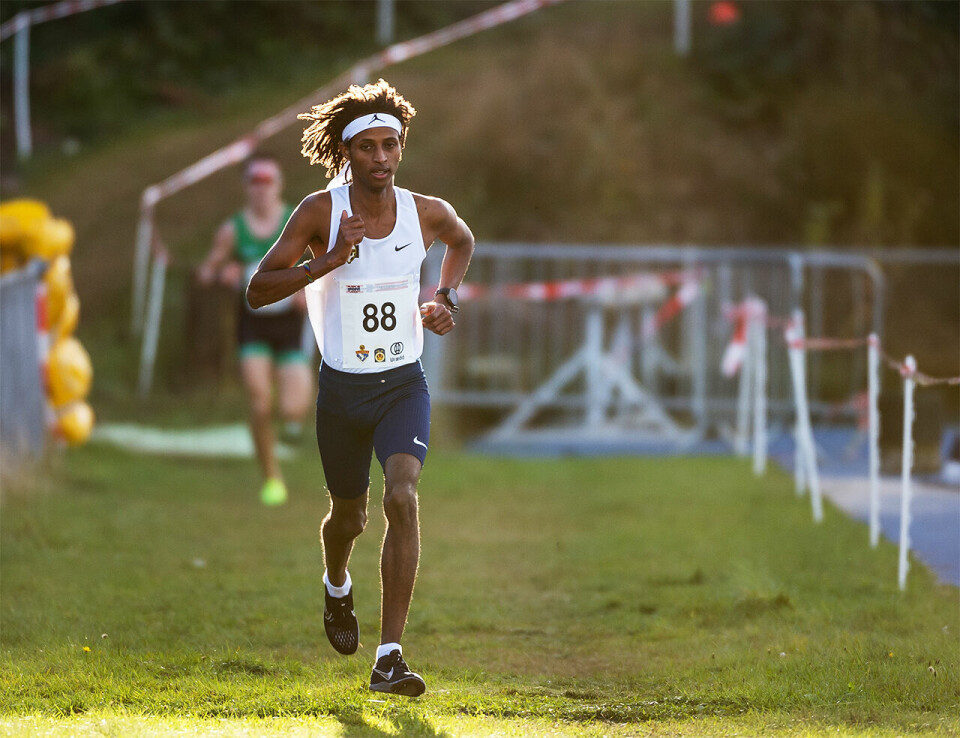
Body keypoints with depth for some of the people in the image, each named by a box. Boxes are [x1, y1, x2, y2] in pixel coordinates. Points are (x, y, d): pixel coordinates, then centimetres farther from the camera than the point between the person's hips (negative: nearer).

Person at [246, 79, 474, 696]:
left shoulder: (427, 213, -4)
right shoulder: (321, 213, -11)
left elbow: (463, 240, 22)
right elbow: (258, 291, -14)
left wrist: (447, 298, 5)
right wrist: (328, 261, -27)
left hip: (405, 385, 0)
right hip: (342, 388, 0)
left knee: (403, 497, -23)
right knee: (349, 515, 16)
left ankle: (390, 658, -23)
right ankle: (337, 589, 55)